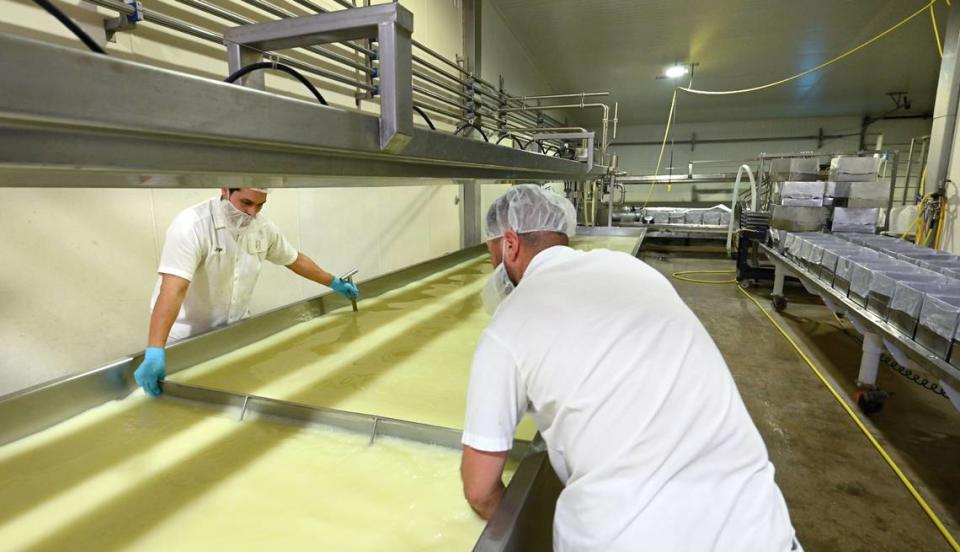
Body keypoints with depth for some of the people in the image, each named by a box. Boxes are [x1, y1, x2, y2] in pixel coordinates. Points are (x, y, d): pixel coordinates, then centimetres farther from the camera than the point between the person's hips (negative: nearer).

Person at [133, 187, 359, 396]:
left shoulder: (262, 227, -6)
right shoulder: (192, 225, -25)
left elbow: (295, 259, 11)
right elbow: (173, 290, -35)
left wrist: (335, 283, 16)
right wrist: (155, 352, -43)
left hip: (235, 333, 5)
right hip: (187, 339, -5)